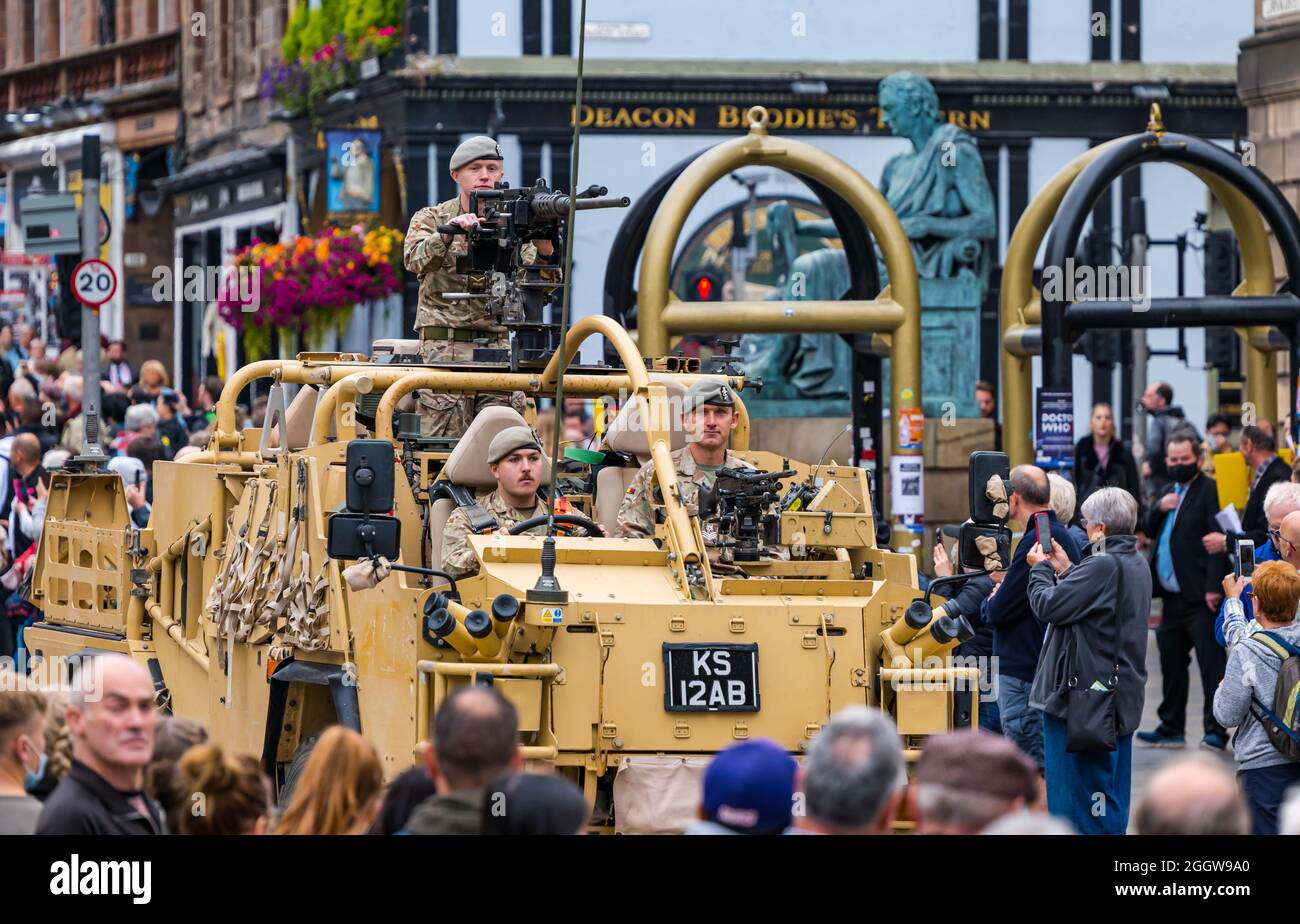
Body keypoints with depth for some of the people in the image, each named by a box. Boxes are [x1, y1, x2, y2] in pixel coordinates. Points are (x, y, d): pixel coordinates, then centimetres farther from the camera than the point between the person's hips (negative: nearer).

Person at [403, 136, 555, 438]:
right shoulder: (431, 219, 6)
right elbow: (415, 260, -15)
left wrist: (544, 251, -22)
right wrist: (449, 232, -33)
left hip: (498, 347, 2)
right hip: (445, 347, -2)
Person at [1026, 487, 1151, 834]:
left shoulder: (1103, 566, -21)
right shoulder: (1137, 564, 9)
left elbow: (1048, 606, -18)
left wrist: (1040, 569, -1)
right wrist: (1065, 570, 16)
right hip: (1122, 695, 9)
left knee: (1074, 792, -3)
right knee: (1111, 793, 14)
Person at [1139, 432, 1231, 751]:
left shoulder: (1209, 489, -9)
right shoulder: (1171, 492, 19)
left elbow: (1218, 539, -16)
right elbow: (1150, 531, 21)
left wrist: (1213, 587, -22)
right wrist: (1159, 508, -1)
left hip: (1199, 596, -9)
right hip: (1173, 596, 9)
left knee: (1211, 662, -7)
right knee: (1171, 663, 14)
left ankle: (1216, 731, -7)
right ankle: (1171, 728, 22)